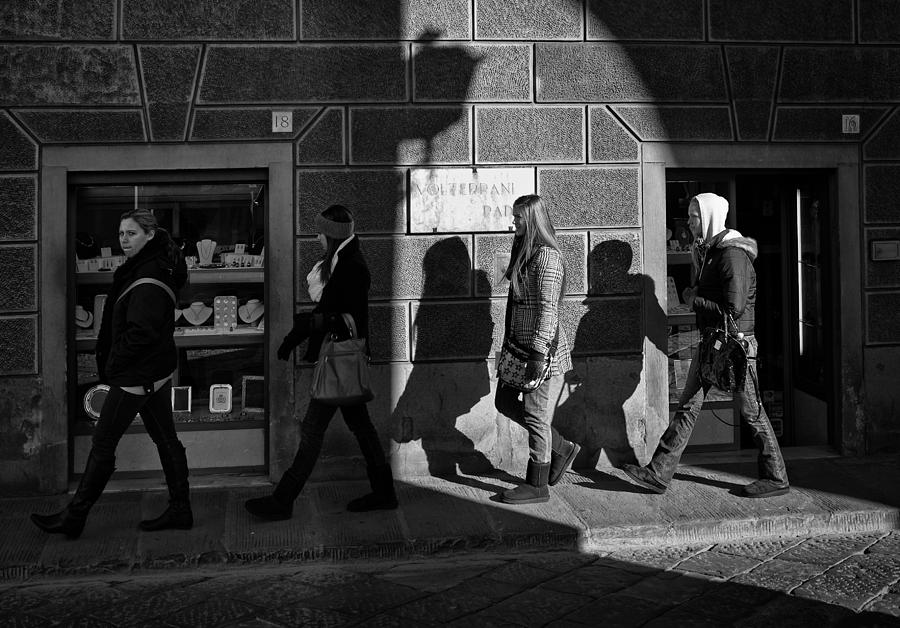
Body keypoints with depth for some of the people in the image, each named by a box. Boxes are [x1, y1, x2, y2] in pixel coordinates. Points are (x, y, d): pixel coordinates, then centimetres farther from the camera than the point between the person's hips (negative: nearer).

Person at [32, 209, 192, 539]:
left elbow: (142, 332, -25)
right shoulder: (143, 268, 11)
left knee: (102, 442, -1)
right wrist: (108, 361, 10)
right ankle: (180, 510, 20)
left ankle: (74, 517, 10)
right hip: (157, 371, 10)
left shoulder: (149, 280, -21)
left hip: (137, 375, -10)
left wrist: (112, 366, -15)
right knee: (165, 440, 13)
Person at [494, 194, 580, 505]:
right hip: (520, 343, 10)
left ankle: (537, 485, 9)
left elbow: (548, 308, -20)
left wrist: (538, 354, -23)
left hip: (539, 345, -10)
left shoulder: (547, 256, -15)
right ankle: (561, 449, 25)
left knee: (535, 412, -2)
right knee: (505, 401, 15)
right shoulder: (524, 251, 14)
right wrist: (511, 343, 22)